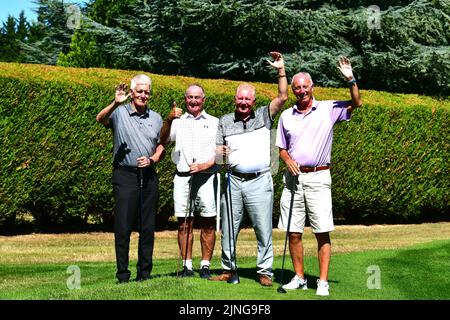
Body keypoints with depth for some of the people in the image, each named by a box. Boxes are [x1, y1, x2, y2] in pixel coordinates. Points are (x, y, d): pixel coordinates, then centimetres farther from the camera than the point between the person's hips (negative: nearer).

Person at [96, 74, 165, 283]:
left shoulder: (156, 118, 14)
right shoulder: (119, 113, 0)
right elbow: (100, 119, -21)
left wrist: (152, 159, -2)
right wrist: (115, 103, -38)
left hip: (149, 175, 4)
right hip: (125, 175, -4)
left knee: (148, 228, 7)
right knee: (123, 228, -3)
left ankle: (144, 272, 16)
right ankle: (122, 275, 4)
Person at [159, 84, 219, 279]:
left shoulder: (214, 122, 13)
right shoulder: (178, 122, 14)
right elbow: (163, 140, -4)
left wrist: (204, 165, -11)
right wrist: (168, 120, -21)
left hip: (207, 176, -1)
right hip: (183, 177, 1)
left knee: (208, 223, -2)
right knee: (184, 224, 1)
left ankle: (205, 265, 4)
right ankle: (187, 266, 6)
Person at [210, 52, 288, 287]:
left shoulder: (264, 116, 6)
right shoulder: (225, 122, 11)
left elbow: (282, 97, -3)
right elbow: (218, 150, 11)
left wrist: (281, 70, -10)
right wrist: (221, 152, -12)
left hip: (259, 181, -2)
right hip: (233, 181, 2)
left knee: (263, 229, 0)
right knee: (228, 229, 6)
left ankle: (265, 272, 8)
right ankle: (228, 269, 19)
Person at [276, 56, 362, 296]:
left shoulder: (328, 109, 4)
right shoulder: (286, 116, 12)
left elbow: (356, 103, -3)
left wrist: (351, 79, -16)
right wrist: (287, 160, -3)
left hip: (318, 178, -3)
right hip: (293, 177, 3)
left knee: (322, 233, -5)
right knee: (293, 232, 4)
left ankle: (323, 282, 1)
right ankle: (299, 278, 17)